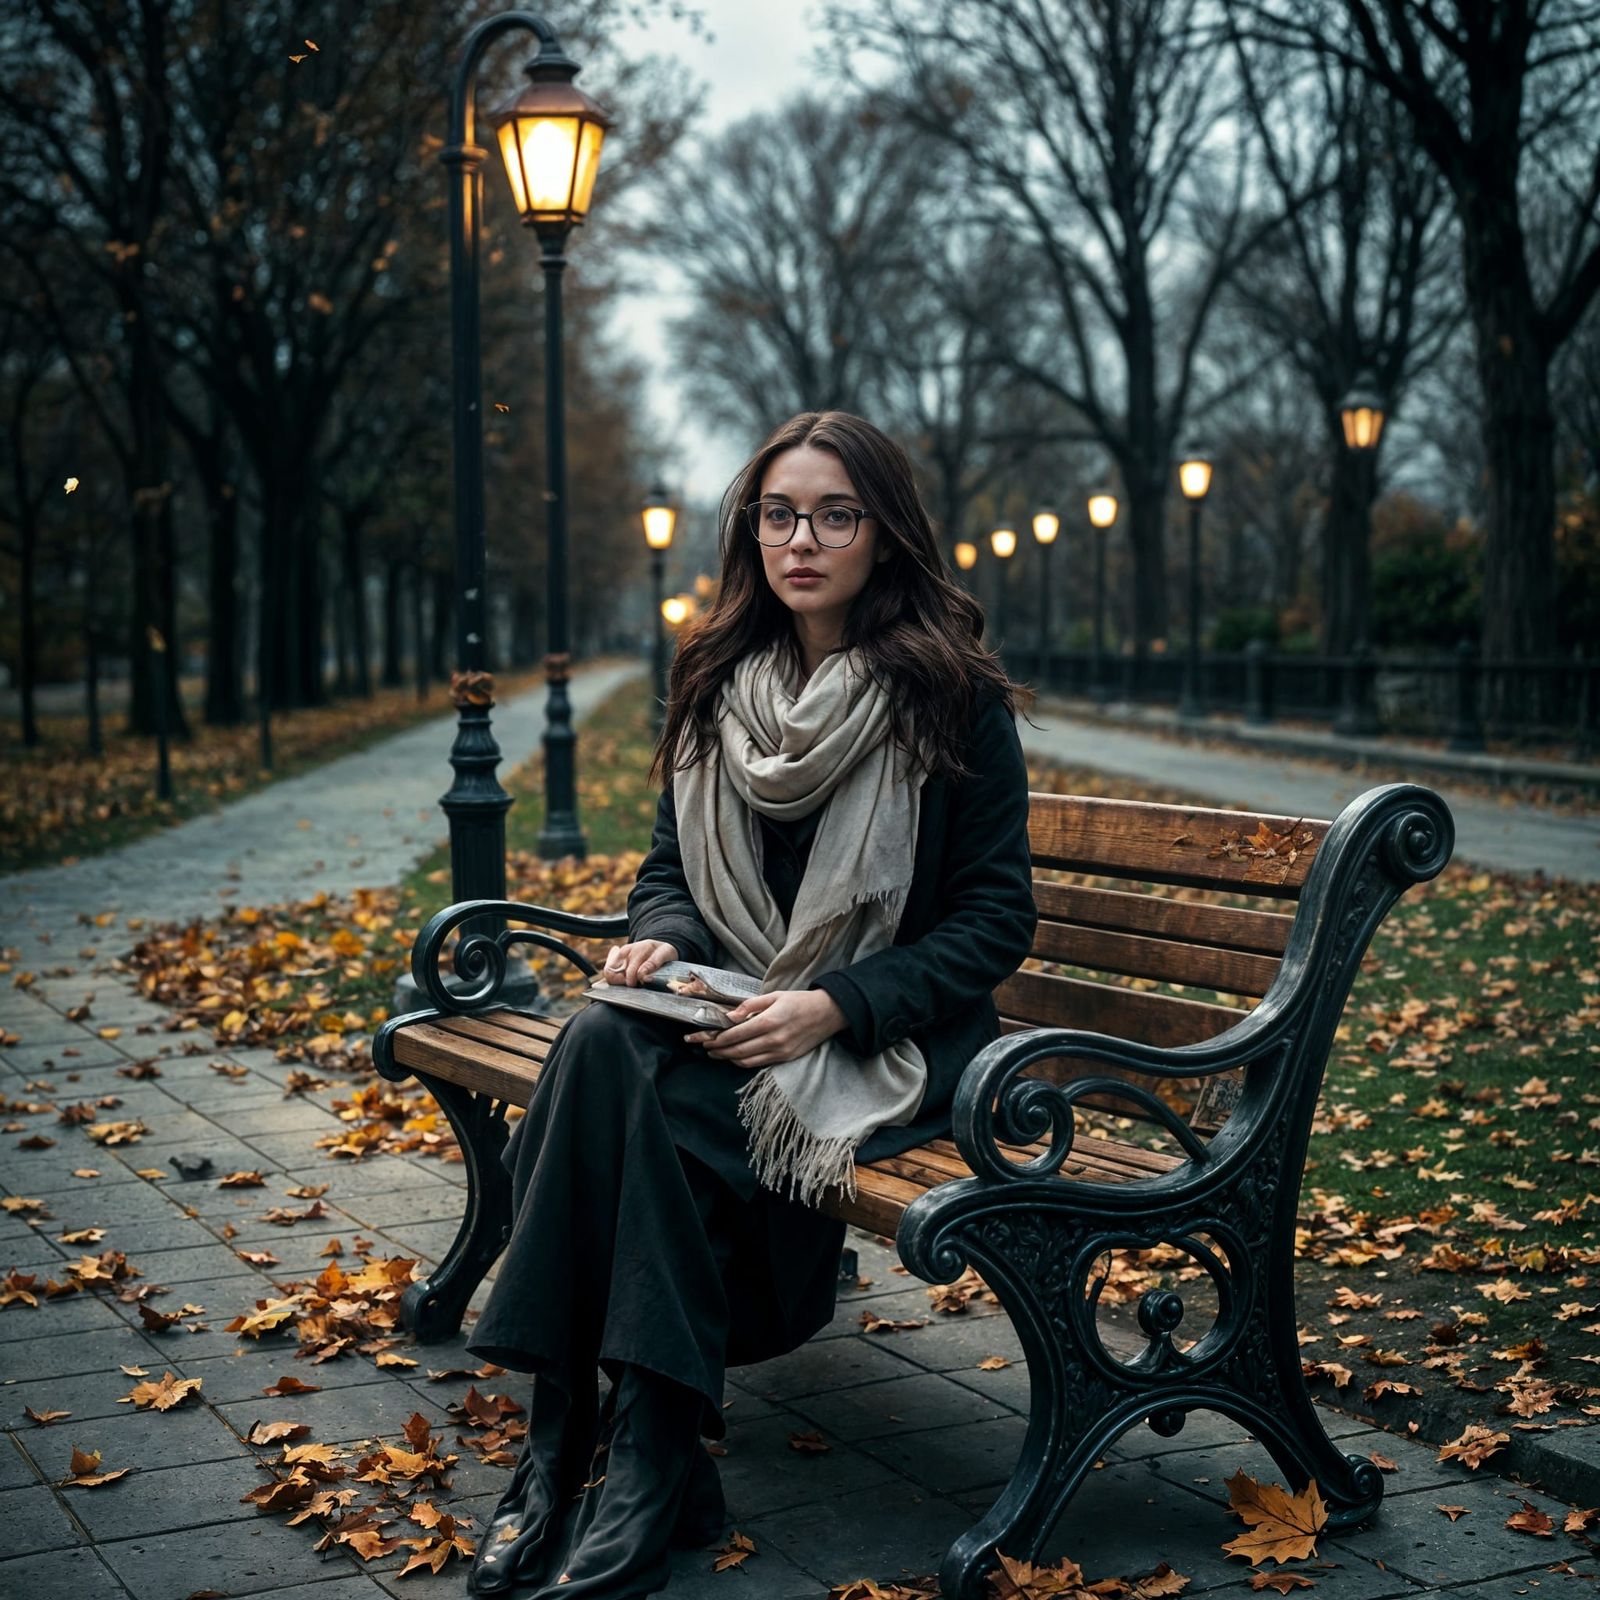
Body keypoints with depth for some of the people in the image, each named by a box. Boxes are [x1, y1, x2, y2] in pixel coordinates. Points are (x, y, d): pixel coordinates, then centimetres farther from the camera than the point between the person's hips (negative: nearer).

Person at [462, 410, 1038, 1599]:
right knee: (600, 1045, -29)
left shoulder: (954, 700, -6)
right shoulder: (716, 687, 9)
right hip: (725, 1012, 5)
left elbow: (996, 919, -7)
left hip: (887, 1042, -5)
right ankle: (567, 1444, -26)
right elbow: (673, 864, 18)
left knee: (649, 1099, -31)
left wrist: (835, 1007, -19)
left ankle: (643, 1466, -22)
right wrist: (660, 940, -6)